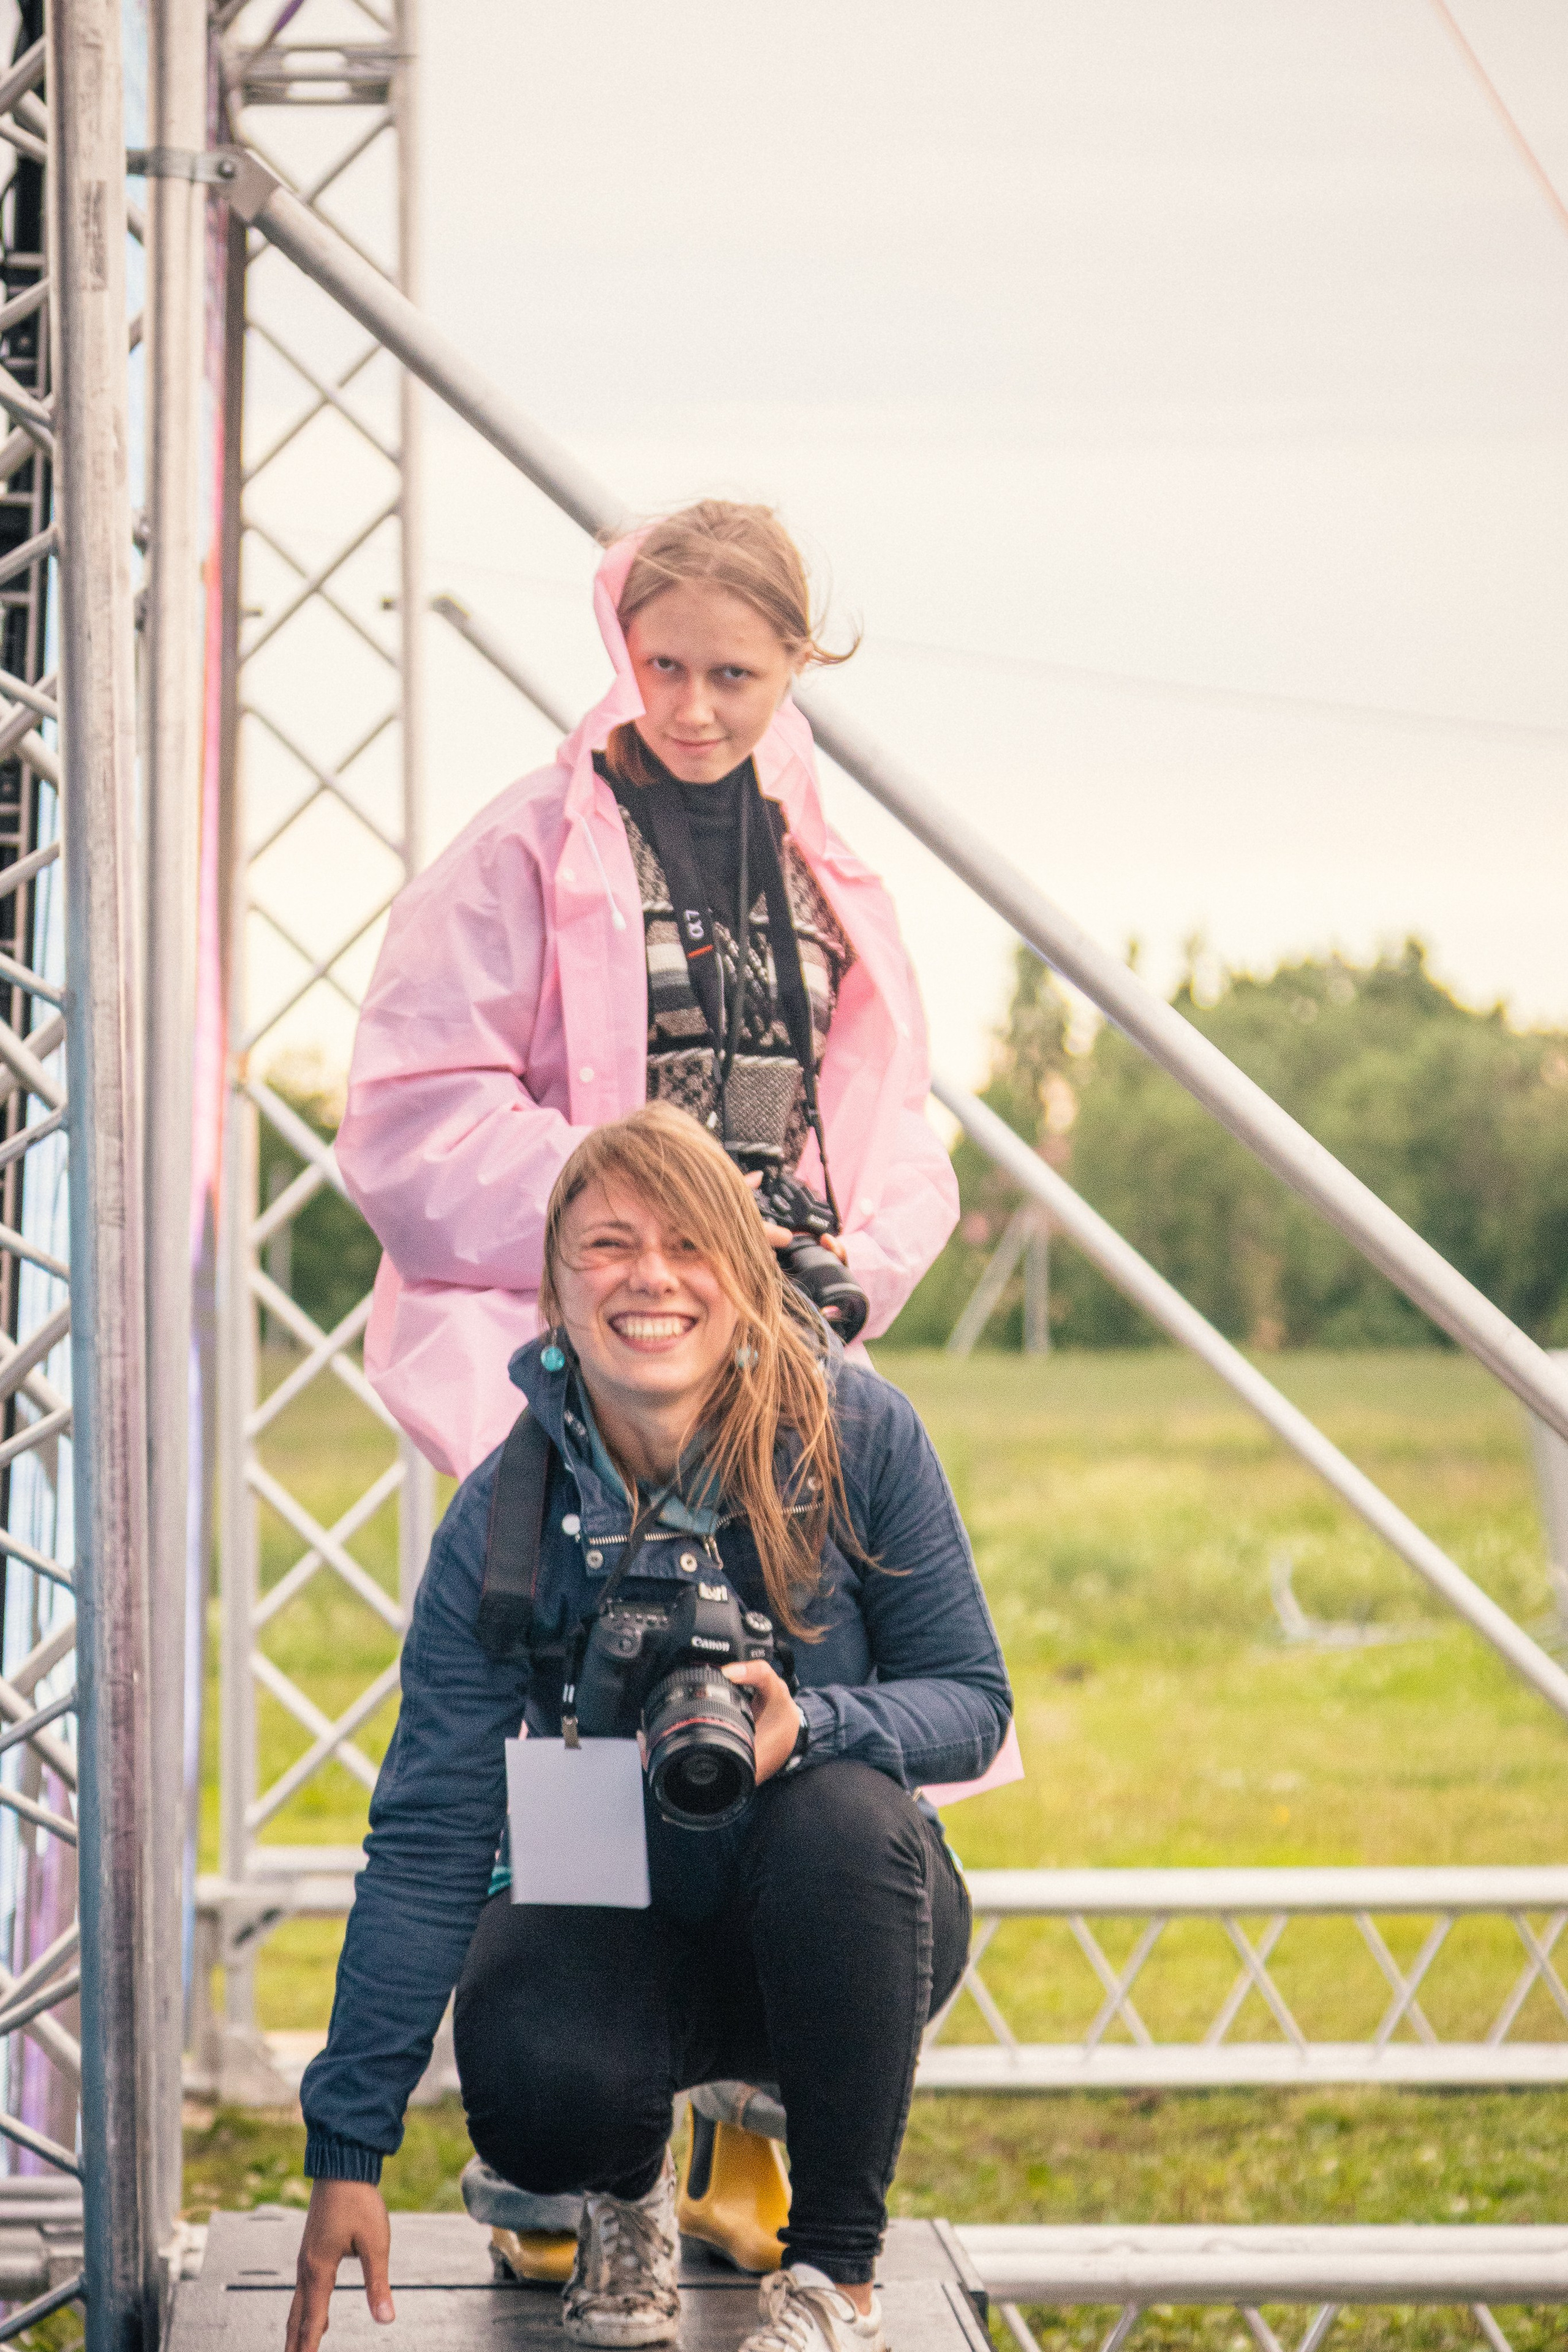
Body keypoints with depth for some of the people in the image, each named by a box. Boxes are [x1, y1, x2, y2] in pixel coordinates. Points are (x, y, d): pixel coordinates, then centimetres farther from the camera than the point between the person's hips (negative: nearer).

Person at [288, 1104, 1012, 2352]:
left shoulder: (856, 1433, -16)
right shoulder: (504, 1517, -15)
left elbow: (974, 1702, -10)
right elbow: (425, 1838, -16)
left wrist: (808, 1725, -34)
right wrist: (349, 2153, -21)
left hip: (844, 1921, 1)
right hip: (614, 1914, 0)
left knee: (842, 1819, -35)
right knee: (534, 2085, -33)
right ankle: (629, 2188, 10)